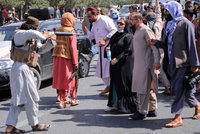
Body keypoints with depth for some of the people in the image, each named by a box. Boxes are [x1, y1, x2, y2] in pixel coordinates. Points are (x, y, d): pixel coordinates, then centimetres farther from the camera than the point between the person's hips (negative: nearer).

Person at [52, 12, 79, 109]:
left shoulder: (58, 30, 6)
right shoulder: (71, 31, -10)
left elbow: (58, 43, 9)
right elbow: (73, 48, -13)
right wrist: (75, 62, -10)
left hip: (58, 57, 5)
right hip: (67, 58, -5)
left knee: (61, 78, 9)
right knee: (71, 78, 10)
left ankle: (62, 100, 11)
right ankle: (73, 99, 20)